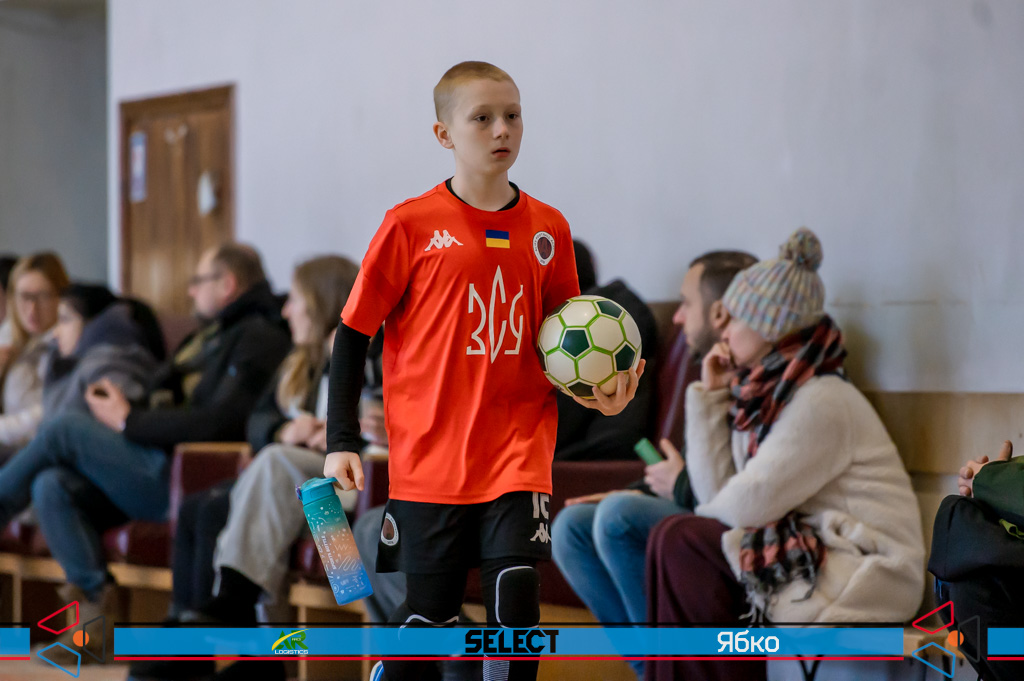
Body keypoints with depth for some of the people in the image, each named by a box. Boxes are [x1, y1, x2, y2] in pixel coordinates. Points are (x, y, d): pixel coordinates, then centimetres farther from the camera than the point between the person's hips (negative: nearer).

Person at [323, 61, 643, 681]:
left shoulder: (548, 229, 6)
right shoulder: (412, 225, -4)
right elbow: (355, 333, 1)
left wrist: (600, 391, -2)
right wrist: (342, 441, -5)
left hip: (519, 449, 2)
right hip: (429, 459, -2)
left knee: (516, 606, -11)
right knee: (427, 617, 4)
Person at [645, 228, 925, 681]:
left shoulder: (822, 401, -15)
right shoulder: (764, 395, 12)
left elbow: (747, 504, -18)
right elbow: (717, 496, 5)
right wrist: (710, 396, 6)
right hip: (808, 552, 9)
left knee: (679, 541, -17)